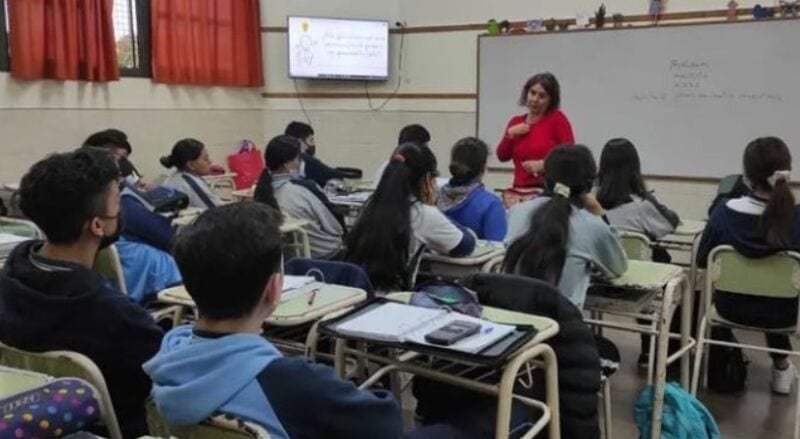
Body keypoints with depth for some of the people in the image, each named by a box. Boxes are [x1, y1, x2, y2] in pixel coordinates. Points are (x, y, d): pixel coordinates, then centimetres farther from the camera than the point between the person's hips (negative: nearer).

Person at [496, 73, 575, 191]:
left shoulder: (557, 119, -1)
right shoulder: (516, 122, 14)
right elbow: (502, 157, 11)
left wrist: (542, 164, -18)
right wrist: (510, 135, -3)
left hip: (550, 188, -4)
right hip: (520, 189, 4)